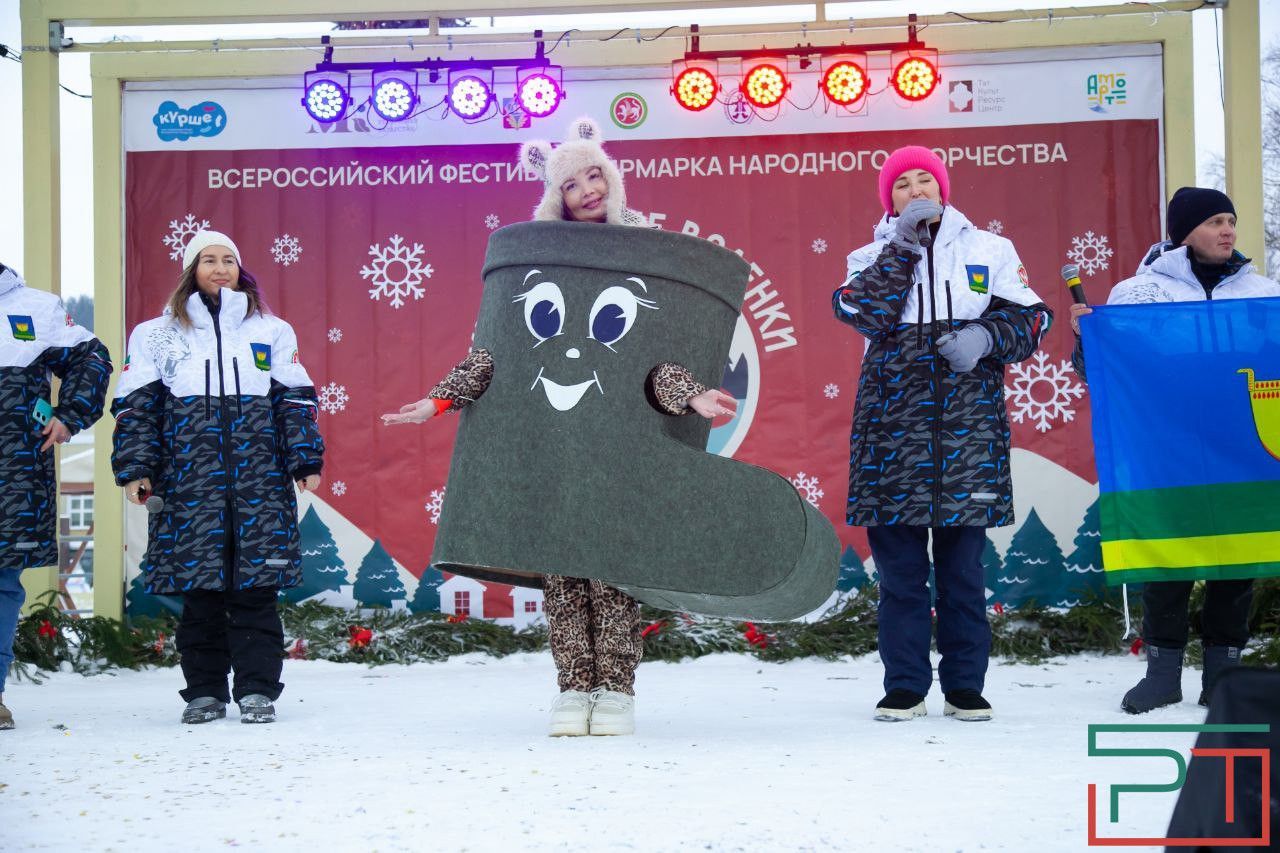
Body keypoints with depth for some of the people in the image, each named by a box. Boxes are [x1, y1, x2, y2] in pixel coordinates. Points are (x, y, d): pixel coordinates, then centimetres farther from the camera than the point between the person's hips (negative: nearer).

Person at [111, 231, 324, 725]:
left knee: (256, 584, -5)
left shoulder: (272, 332, 16)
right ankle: (204, 691, 7)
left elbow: (294, 402, 13)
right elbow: (137, 407, 8)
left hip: (260, 473, 0)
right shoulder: (156, 335, 13)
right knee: (199, 584, -1)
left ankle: (257, 689, 0)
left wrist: (306, 461, 2)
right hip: (188, 475, 0)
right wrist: (135, 470, -2)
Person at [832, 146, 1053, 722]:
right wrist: (903, 249, -7)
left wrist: (986, 335, -11)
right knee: (897, 562, 1)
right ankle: (904, 686, 9)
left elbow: (1031, 317, 7)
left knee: (962, 562, 2)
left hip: (968, 419, 0)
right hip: (892, 418, 0)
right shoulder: (874, 257, 12)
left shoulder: (989, 250, 12)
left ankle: (965, 685, 10)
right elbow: (859, 311, -8)